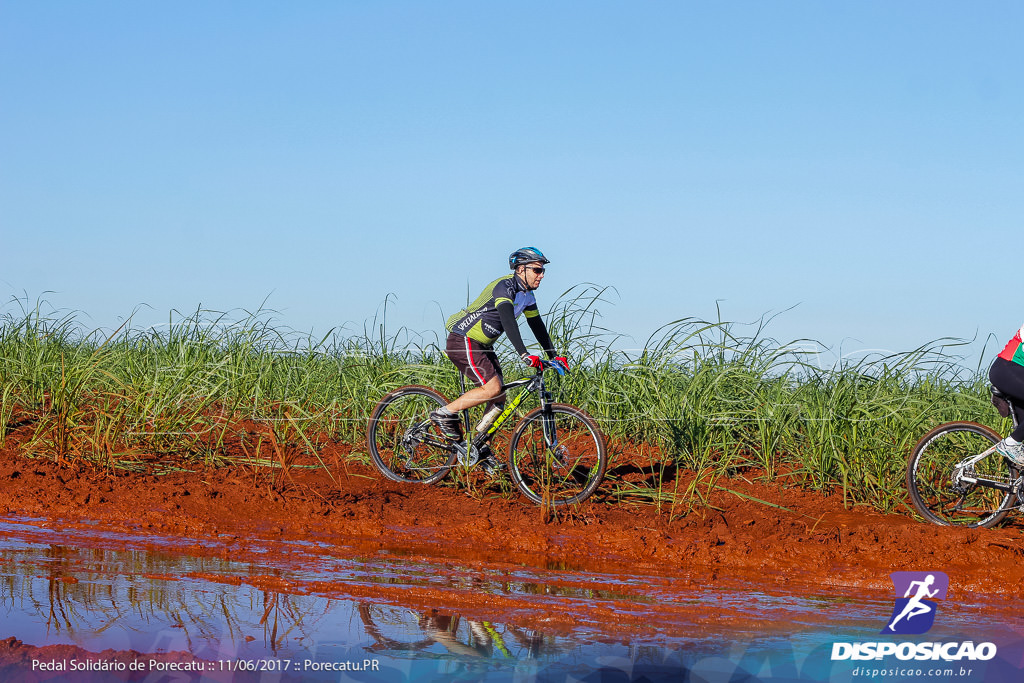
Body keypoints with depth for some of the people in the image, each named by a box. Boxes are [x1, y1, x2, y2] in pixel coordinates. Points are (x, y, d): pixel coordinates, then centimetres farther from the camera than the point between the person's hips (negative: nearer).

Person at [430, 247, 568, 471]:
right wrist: (524, 355, -46)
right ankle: (444, 414, -7)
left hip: (482, 345, 10)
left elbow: (537, 326, 17)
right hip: (462, 341, -10)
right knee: (492, 388, -21)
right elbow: (508, 320, -36)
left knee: (500, 397, 2)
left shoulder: (527, 296, 9)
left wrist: (554, 356, 8)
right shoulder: (505, 287, -22)